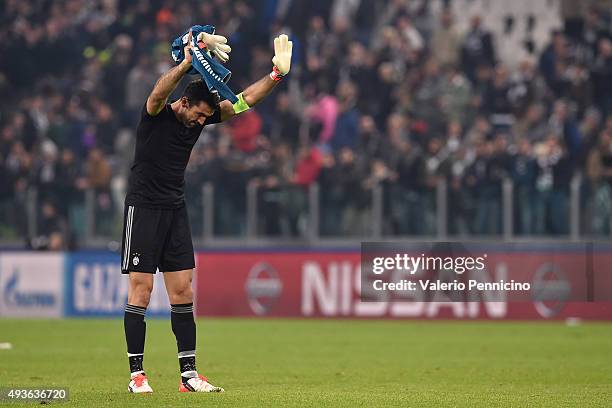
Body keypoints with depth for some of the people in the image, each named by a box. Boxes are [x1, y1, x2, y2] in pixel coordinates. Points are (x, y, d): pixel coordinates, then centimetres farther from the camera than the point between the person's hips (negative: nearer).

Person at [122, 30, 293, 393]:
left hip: (176, 210, 6)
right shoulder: (157, 114, -13)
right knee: (141, 288, -6)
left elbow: (243, 101, 7)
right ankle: (137, 374, -2)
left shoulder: (204, 116, 5)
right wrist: (189, 61, -48)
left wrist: (277, 74, -6)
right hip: (143, 208, -6)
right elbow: (159, 93, -36)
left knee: (182, 290, 3)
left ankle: (189, 373, 5)